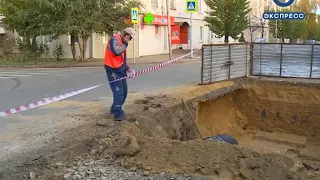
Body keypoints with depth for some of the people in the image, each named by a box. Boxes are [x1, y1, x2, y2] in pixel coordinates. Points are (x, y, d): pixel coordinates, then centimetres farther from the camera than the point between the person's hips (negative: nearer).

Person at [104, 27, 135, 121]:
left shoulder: (122, 42, 17)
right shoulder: (114, 39, -11)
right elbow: (116, 51, -30)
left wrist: (127, 68, 11)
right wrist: (125, 45, -15)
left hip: (120, 70, 9)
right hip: (113, 70, -9)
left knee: (124, 91, 14)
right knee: (118, 92, -12)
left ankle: (115, 109, 30)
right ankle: (118, 113, -6)